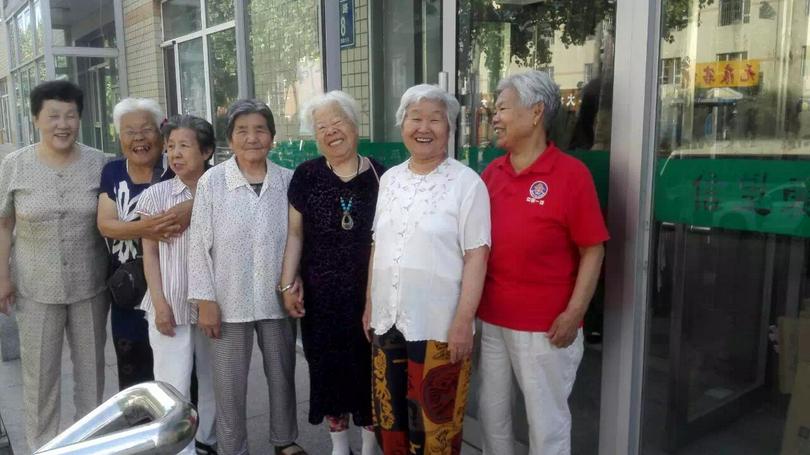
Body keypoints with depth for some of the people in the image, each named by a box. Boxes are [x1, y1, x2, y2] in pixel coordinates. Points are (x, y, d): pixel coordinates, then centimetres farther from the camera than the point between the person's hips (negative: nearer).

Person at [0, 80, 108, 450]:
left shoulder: (98, 163, -4)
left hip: (90, 285, 1)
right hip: (36, 287, -1)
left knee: (91, 365, 14)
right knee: (40, 371, 9)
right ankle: (41, 444, 28)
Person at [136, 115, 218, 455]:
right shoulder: (155, 195, -4)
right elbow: (150, 252, -1)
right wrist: (160, 303, -8)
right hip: (172, 303, -2)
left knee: (212, 379, 15)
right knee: (174, 385, -1)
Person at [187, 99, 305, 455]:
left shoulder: (288, 180, -2)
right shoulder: (211, 182, -7)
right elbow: (200, 245, -5)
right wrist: (206, 300, -7)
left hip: (278, 297, 2)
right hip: (230, 299, -2)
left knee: (282, 374, 17)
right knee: (230, 383, 9)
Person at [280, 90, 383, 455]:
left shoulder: (381, 176, -2)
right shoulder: (306, 175, 0)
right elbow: (295, 233, 4)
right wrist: (287, 284, -2)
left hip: (369, 294, -1)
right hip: (321, 296, 1)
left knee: (368, 368, 6)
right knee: (328, 367, 10)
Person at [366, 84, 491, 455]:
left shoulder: (466, 182, -9)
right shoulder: (390, 179, 9)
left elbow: (476, 257, -11)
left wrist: (463, 322, -15)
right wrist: (369, 305, 13)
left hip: (439, 327, -5)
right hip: (388, 322, 6)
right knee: (390, 419, 17)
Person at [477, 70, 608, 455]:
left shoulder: (571, 173, -11)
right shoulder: (491, 173, 4)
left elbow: (592, 251, -10)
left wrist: (573, 314, -14)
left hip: (544, 326, -5)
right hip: (491, 319, 5)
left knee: (546, 421, 10)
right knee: (491, 412, 19)